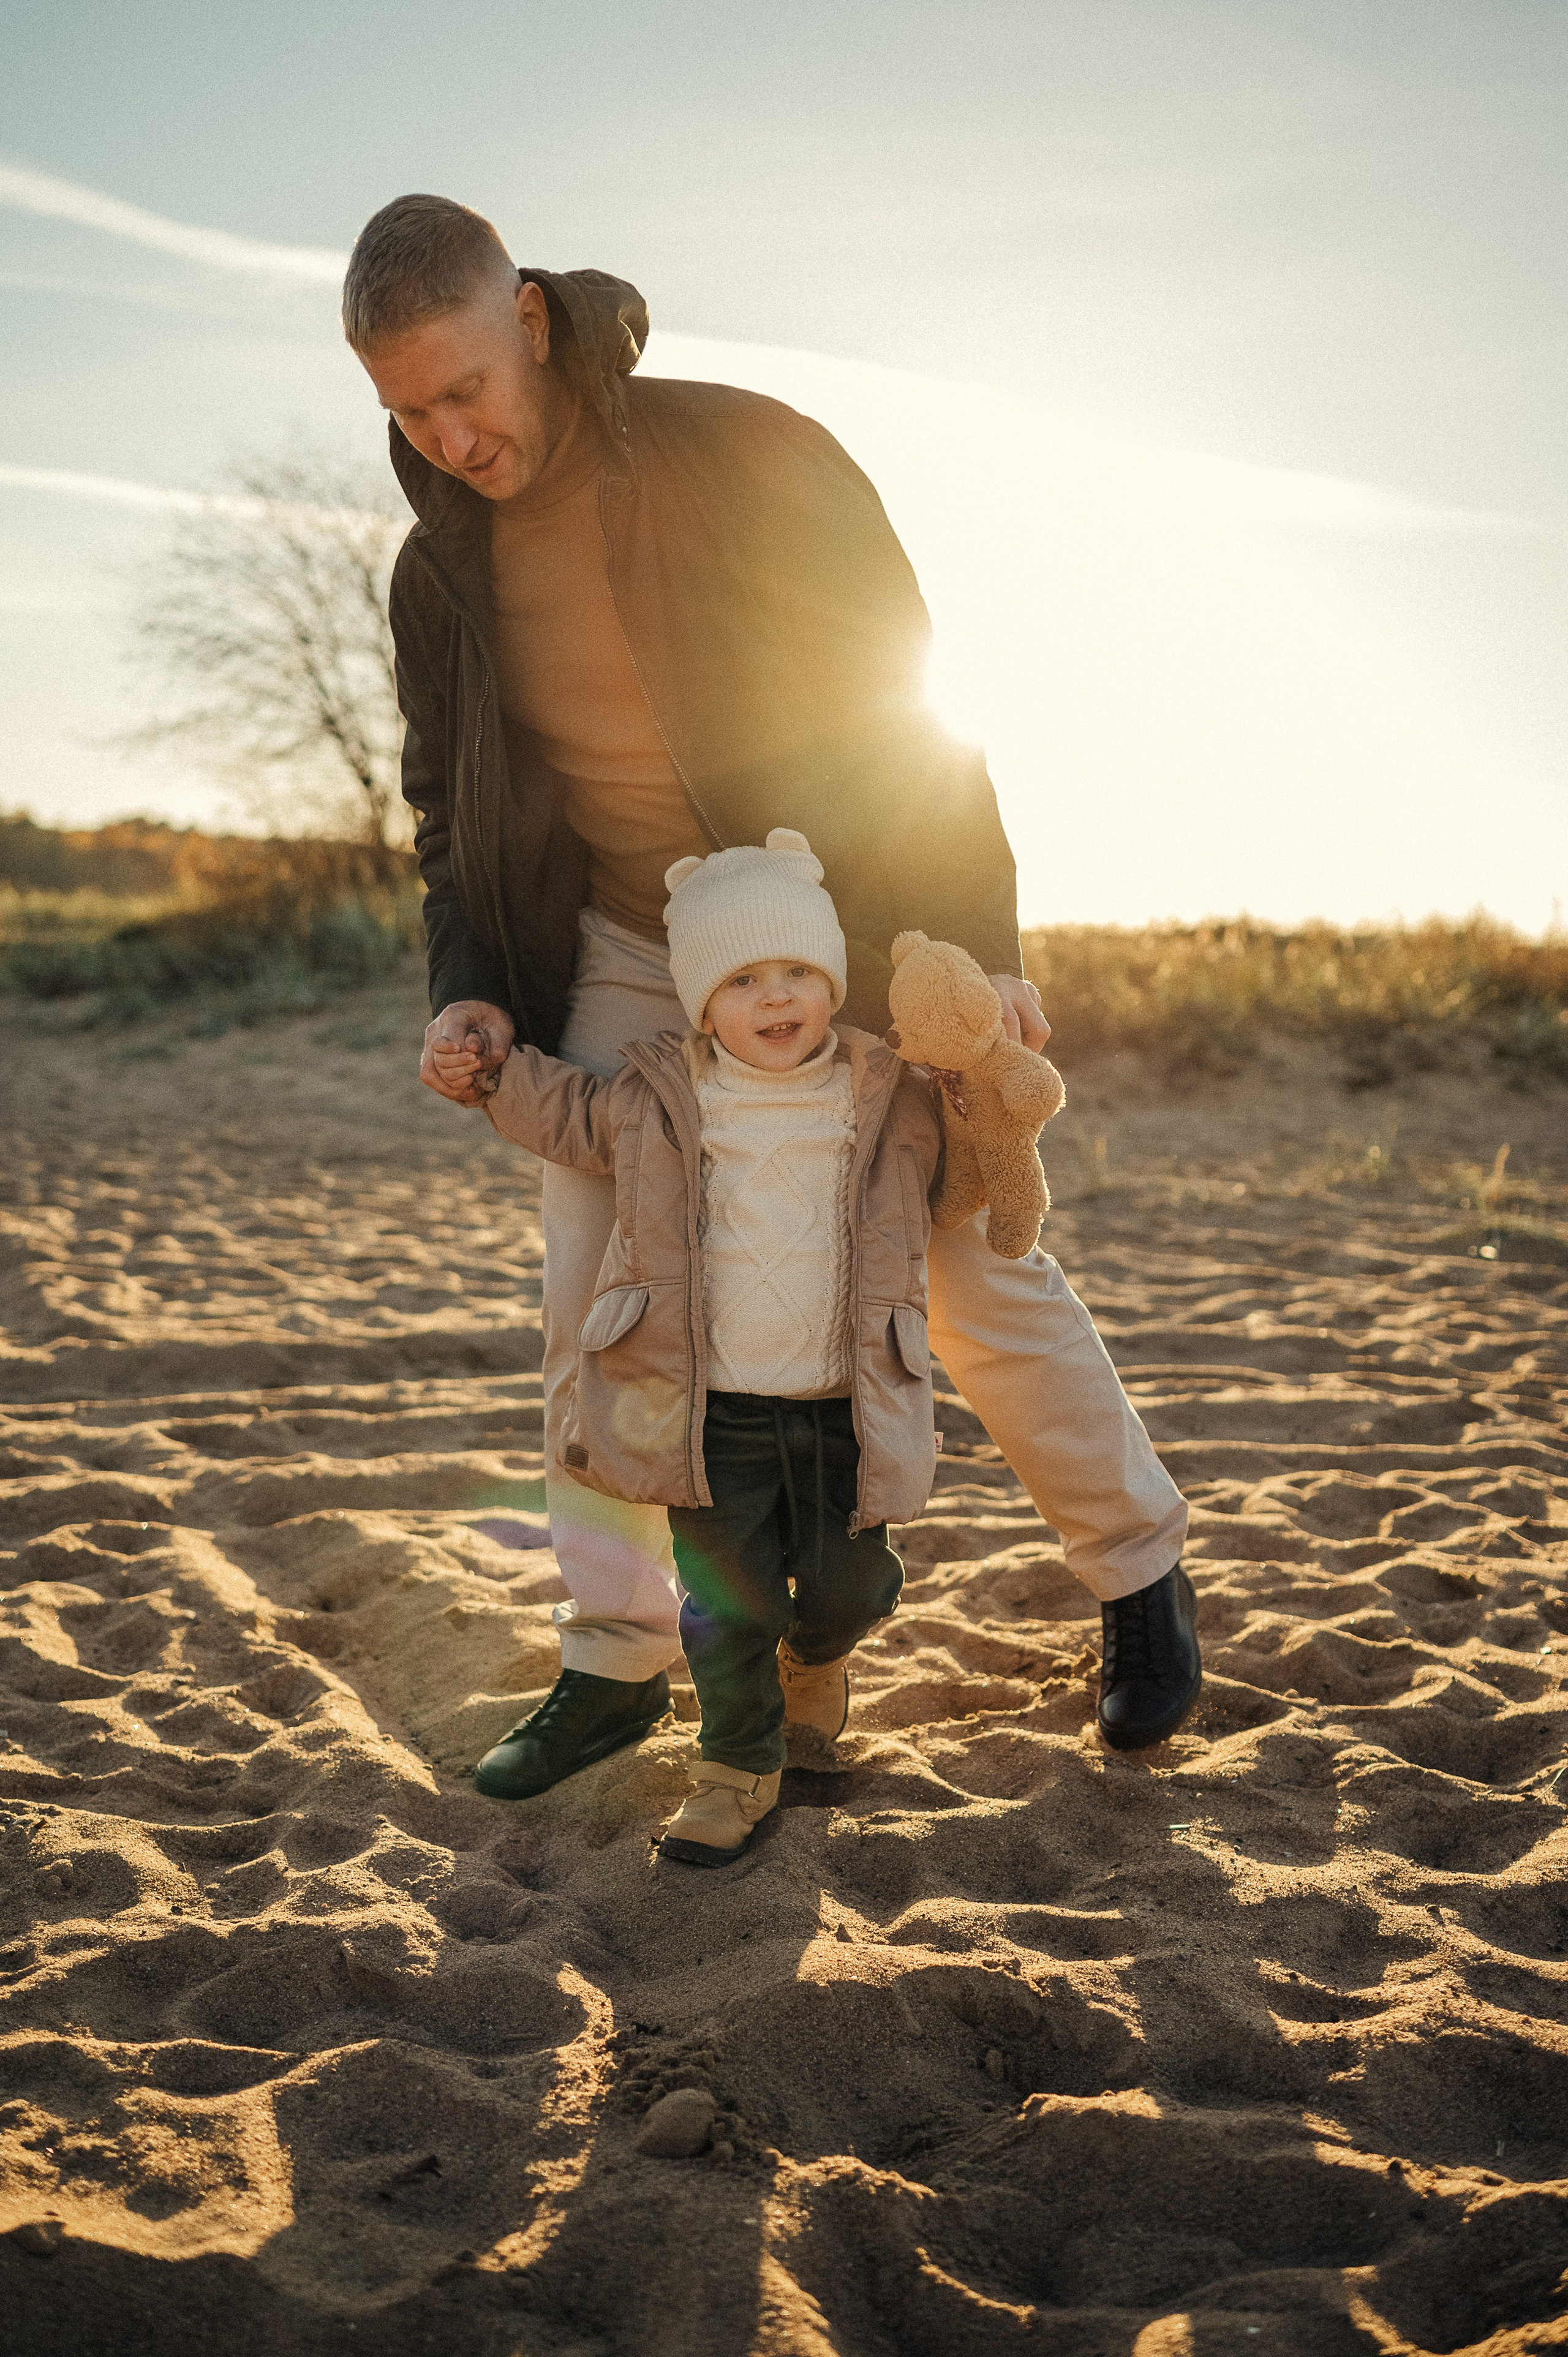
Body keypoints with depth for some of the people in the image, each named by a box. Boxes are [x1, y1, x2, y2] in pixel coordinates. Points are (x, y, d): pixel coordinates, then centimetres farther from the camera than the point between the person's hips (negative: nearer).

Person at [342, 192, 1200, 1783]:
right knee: (591, 1281, -3)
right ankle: (614, 1657, 10)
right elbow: (455, 813, 7)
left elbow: (910, 699, -16)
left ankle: (1138, 1575, 21)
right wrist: (466, 993, -10)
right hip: (629, 952, 4)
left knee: (975, 1271, 0)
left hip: (847, 936, -4)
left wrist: (980, 945, -20)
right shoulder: (442, 573, -5)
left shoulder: (748, 458, -20)